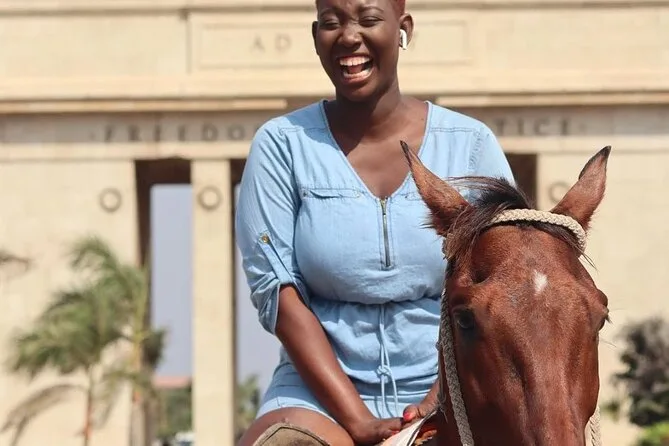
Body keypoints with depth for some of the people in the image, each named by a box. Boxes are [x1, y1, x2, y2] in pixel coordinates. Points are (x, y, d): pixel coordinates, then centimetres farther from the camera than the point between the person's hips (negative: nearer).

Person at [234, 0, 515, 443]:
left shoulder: (470, 144, 4)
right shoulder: (281, 145, 2)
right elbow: (278, 290, -3)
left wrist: (441, 402, -12)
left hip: (448, 390, 0)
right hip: (322, 392, 0)